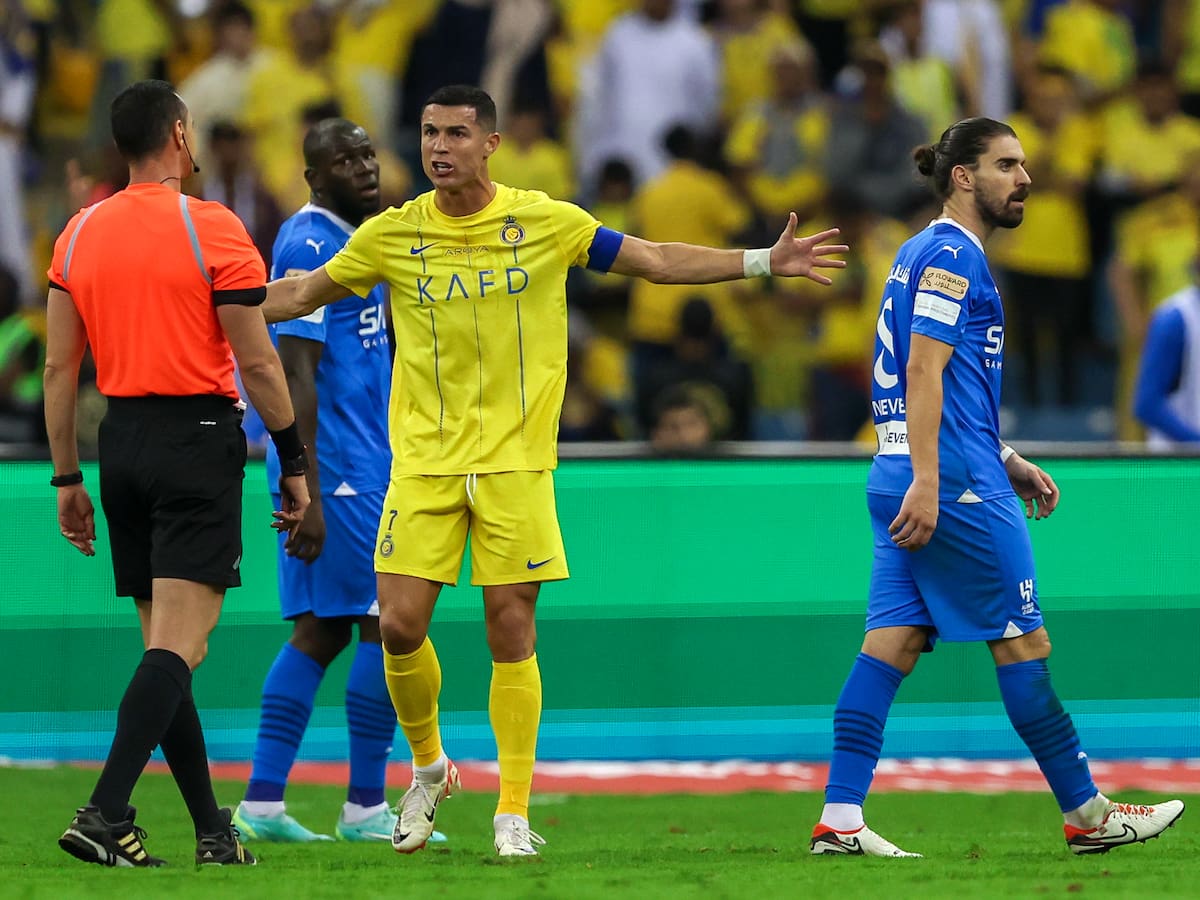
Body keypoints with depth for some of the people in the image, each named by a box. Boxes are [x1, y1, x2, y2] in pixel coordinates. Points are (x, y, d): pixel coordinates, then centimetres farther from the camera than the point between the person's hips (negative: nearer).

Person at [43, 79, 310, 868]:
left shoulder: (80, 233, 7)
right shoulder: (212, 228, -8)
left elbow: (60, 368, 9)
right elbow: (259, 365, -7)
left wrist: (67, 478, 14)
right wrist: (294, 462, 2)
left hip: (122, 440, 6)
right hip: (198, 441, -6)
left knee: (165, 641, 12)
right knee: (179, 644, -10)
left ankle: (212, 829, 16)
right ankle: (106, 815, -24)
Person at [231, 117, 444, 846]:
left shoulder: (357, 239, 18)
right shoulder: (309, 247, -14)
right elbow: (296, 375, -20)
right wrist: (305, 493, -24)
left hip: (366, 458, 10)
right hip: (336, 464, -10)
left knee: (322, 631, 8)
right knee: (387, 622, -7)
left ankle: (262, 804, 6)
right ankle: (366, 807, -2)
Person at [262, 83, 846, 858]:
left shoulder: (546, 222, -1)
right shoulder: (392, 234, 2)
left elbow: (657, 261, 8)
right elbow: (305, 293, 15)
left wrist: (764, 263, 2)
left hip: (515, 460, -1)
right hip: (424, 459, 1)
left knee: (512, 630, -3)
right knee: (401, 625, -6)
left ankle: (514, 812, 5)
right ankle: (428, 766, 21)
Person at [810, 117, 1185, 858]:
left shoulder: (930, 254, 22)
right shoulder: (951, 256, -10)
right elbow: (925, 372, -19)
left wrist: (1007, 462, 27)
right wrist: (926, 483, -25)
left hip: (913, 482, 10)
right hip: (957, 487, -10)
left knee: (894, 641, 2)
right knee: (1023, 641, -1)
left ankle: (840, 819, -6)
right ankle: (1087, 815, 6)